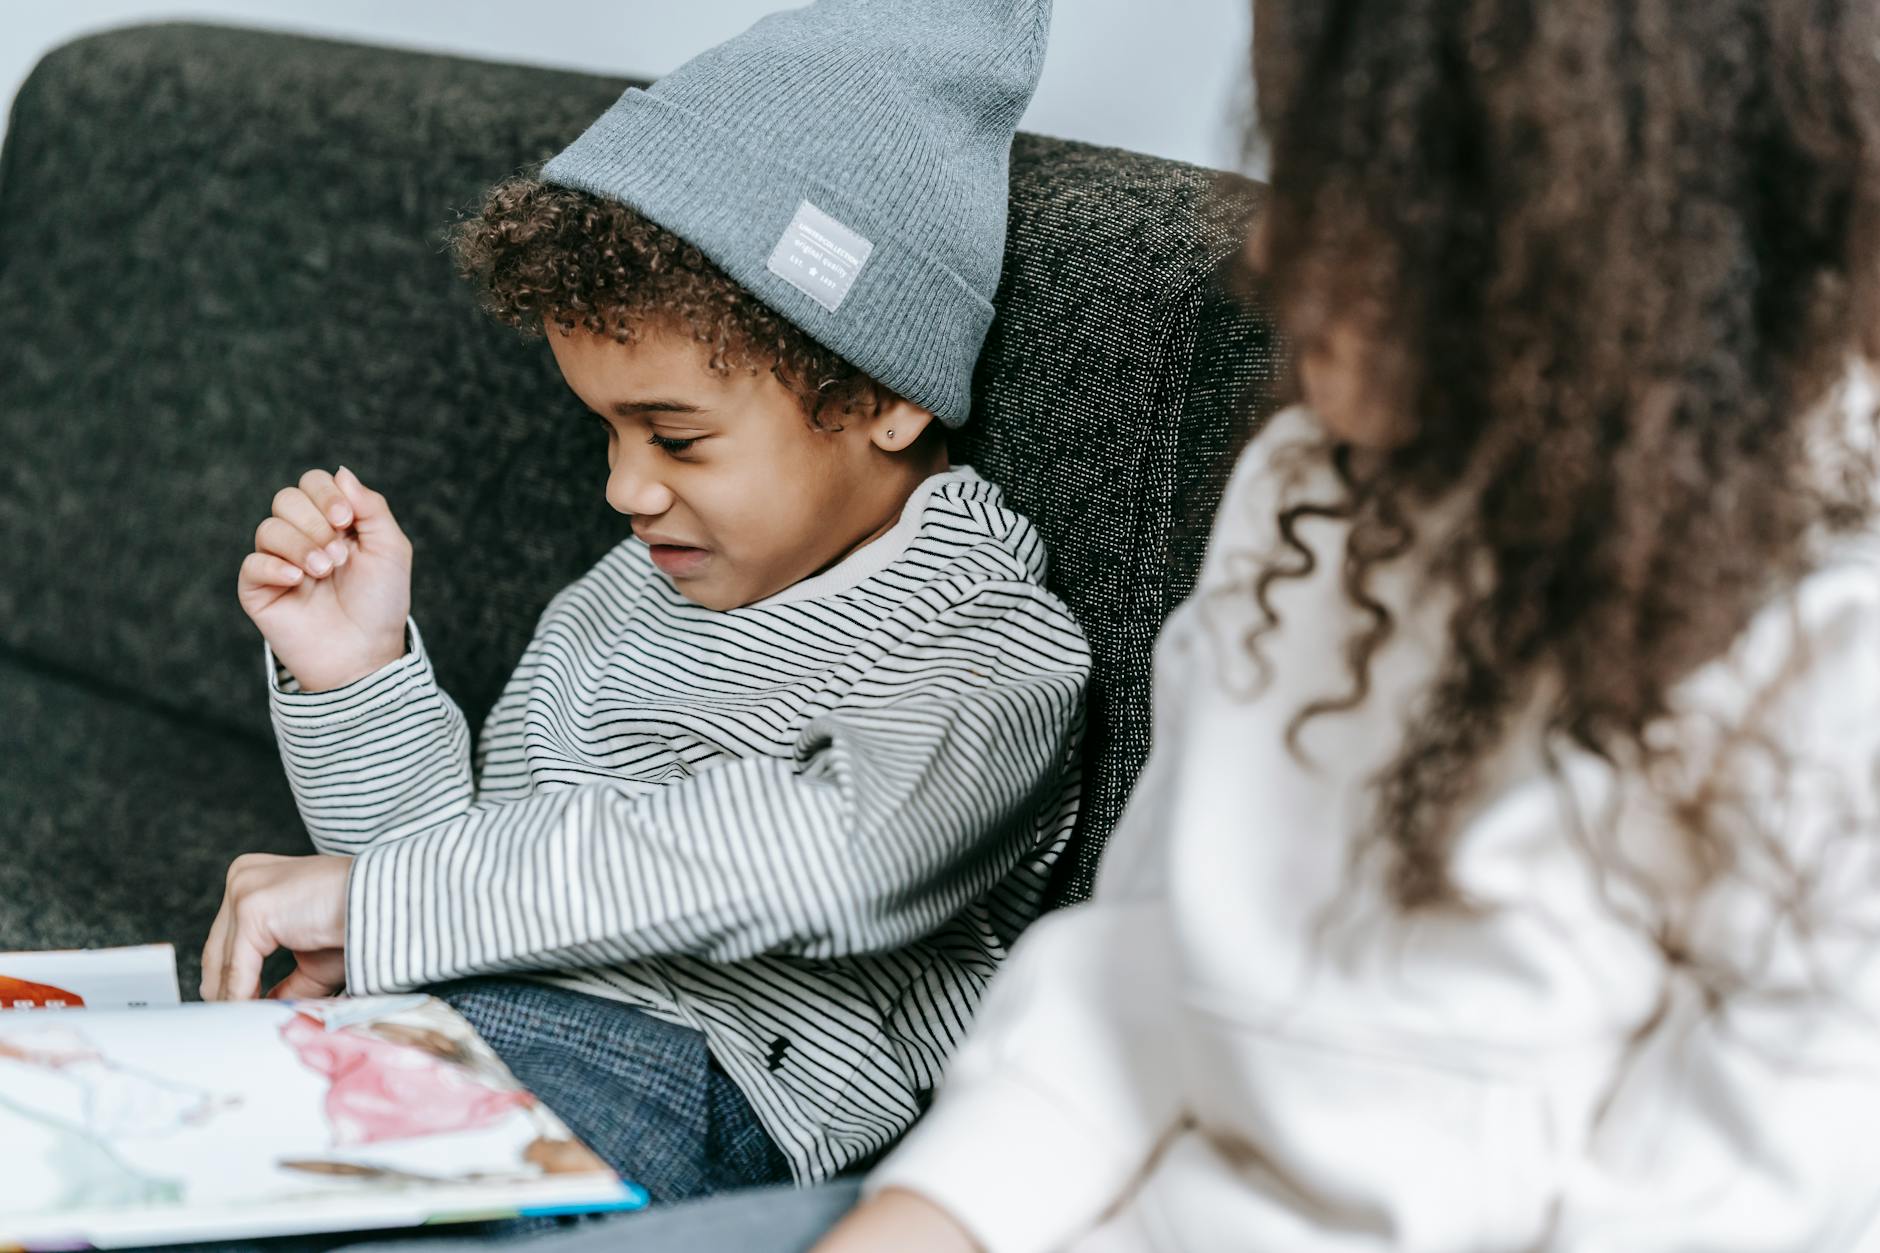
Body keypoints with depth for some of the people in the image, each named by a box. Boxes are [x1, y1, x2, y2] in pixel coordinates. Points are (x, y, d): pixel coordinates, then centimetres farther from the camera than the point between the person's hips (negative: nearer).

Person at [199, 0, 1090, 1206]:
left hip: (686, 1074, -8)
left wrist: (377, 896, -23)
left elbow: (824, 852, -25)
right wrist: (354, 677, 6)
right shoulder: (624, 598, 22)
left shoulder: (995, 649, -4)